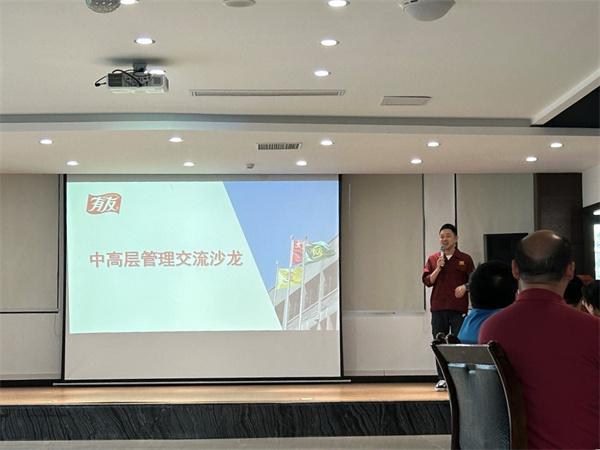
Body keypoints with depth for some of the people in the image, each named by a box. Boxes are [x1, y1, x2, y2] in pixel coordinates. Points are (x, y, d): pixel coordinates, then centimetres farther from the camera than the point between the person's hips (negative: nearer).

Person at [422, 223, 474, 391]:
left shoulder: (465, 259, 5)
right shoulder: (433, 259, 10)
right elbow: (427, 281, 4)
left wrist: (465, 286, -14)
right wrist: (437, 269, -10)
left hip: (459, 308, -2)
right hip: (438, 308, 2)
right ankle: (442, 379, 8)